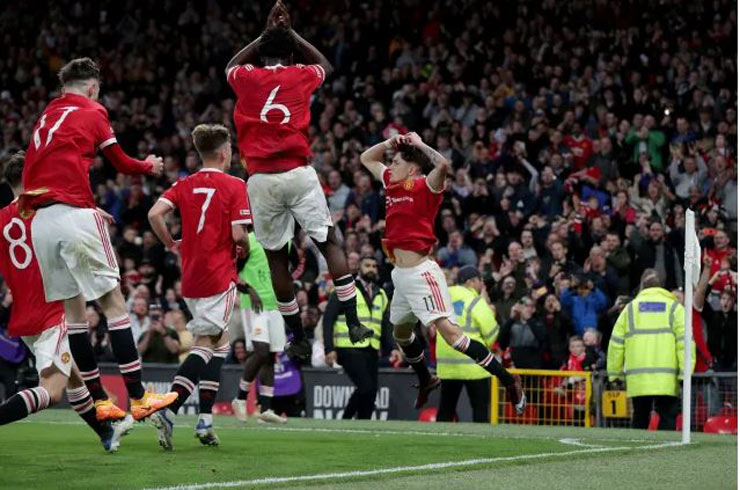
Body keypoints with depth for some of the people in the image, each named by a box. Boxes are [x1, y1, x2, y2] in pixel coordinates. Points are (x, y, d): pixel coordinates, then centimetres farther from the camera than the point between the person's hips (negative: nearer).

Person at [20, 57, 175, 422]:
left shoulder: (46, 117, 21)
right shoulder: (92, 112, 5)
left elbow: (29, 170, 20)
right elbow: (121, 163, 12)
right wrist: (151, 166, 32)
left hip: (40, 221, 6)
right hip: (73, 214, -6)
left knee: (73, 308, 10)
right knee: (113, 302, -3)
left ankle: (99, 400, 13)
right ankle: (137, 397, -7)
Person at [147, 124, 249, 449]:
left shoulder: (185, 185, 8)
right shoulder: (235, 186, -6)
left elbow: (155, 214, -5)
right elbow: (238, 234, -13)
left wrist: (172, 245, 10)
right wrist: (245, 249, 8)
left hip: (191, 276, 6)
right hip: (219, 276, -6)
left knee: (219, 343, 16)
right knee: (205, 344, -7)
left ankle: (206, 418, 10)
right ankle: (169, 409, -23)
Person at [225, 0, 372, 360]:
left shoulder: (246, 78, 7)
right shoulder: (301, 76, 8)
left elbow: (231, 66, 35)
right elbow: (325, 65, 34)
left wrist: (266, 33, 36)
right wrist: (289, 32, 37)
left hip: (261, 178, 0)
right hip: (298, 173, 0)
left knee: (276, 256, 8)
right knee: (329, 242, 9)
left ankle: (298, 338, 10)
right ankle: (353, 323, 0)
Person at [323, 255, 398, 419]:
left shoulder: (381, 294, 18)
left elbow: (386, 325, 19)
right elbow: (328, 319, -2)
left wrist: (393, 348, 1)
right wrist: (329, 349, -11)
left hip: (371, 351, 6)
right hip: (350, 349, -6)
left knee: (371, 391, 0)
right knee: (366, 387, -19)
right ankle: (346, 420, -4)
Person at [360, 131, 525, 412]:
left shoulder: (424, 187, -8)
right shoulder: (392, 184, 13)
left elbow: (443, 165, -29)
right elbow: (366, 158, 27)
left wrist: (419, 144, -14)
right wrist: (390, 143, 10)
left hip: (420, 271, -9)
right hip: (399, 273, 9)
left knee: (448, 331, -20)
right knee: (400, 331, 24)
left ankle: (508, 381, -21)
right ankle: (425, 382, 48)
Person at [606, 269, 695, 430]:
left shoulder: (630, 308, 11)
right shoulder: (674, 307, 6)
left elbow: (616, 343, 8)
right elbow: (685, 342, -4)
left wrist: (613, 373, 13)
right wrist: (685, 373, -4)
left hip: (637, 380, 2)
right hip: (667, 380, -2)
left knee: (640, 419, 10)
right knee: (667, 419, 0)